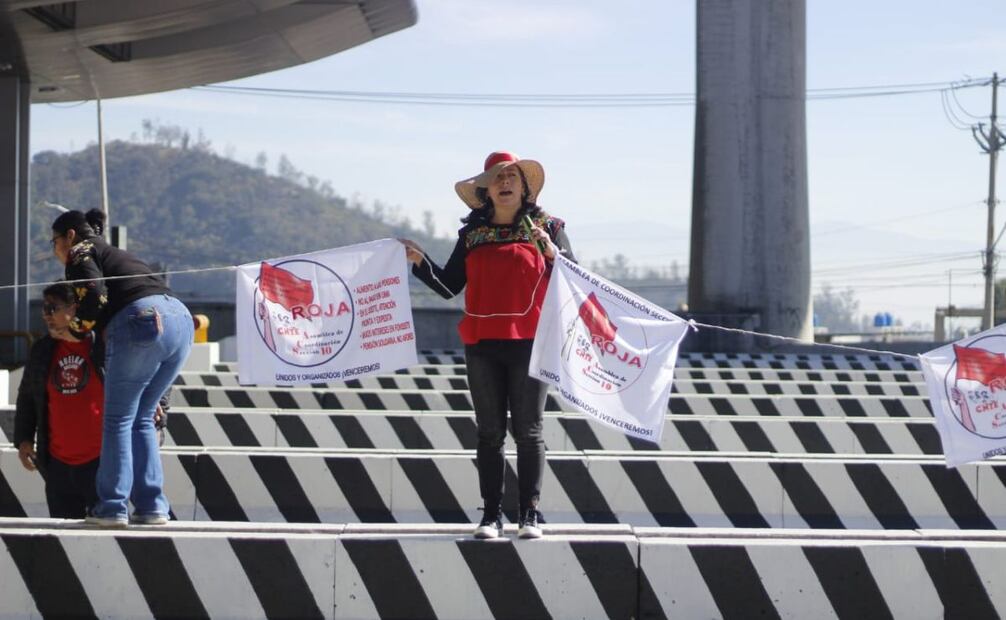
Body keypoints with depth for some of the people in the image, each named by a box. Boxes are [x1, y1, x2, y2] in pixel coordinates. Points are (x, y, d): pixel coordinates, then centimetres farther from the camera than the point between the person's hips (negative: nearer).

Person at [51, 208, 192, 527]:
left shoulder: (81, 252, 10)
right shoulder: (115, 254, 35)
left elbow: (95, 294, -7)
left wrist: (78, 330, 7)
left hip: (143, 320, -8)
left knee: (118, 419, 1)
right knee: (141, 418, 14)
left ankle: (112, 507, -1)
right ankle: (152, 506, 8)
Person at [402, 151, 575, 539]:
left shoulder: (547, 228, 4)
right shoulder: (472, 233, 11)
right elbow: (449, 286, 11)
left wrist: (553, 254, -16)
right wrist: (420, 262, -2)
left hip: (529, 343, -3)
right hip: (482, 345, 3)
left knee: (528, 430, -1)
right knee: (489, 432, 5)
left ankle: (531, 514, 2)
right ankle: (491, 515, 8)